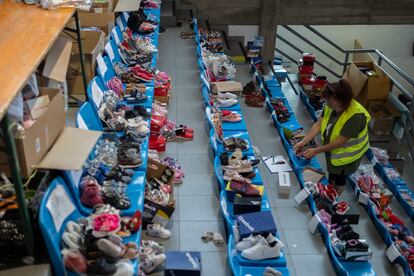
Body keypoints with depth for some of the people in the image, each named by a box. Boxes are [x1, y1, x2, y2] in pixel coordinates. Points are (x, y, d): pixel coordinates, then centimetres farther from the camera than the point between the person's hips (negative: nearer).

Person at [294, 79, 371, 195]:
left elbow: (339, 142, -32)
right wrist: (303, 142, -20)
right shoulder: (331, 105, -20)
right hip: (332, 148, 5)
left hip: (346, 154, -5)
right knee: (332, 173, 28)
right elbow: (318, 124, -13)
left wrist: (316, 150, -27)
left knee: (339, 177, 20)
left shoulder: (355, 117, -39)